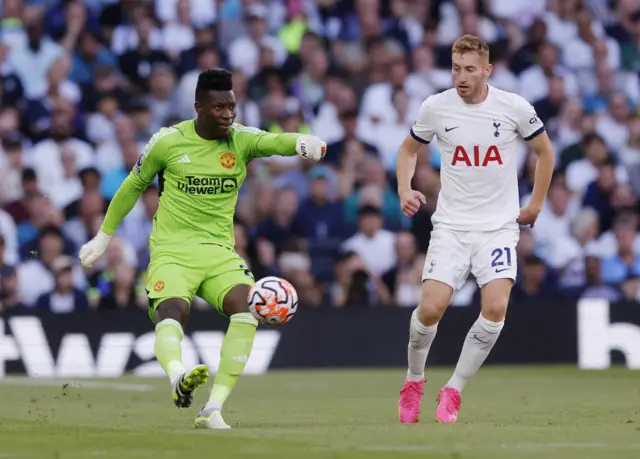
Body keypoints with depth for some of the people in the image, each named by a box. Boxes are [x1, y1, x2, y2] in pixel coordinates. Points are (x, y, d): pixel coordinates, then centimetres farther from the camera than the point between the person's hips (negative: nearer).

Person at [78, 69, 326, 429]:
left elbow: (274, 142, -20)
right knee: (172, 312, -30)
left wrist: (302, 141, -45)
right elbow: (134, 185, 13)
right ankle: (178, 377, -61)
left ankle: (213, 409, -22)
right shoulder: (167, 142, -2)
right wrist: (104, 236, 19)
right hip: (172, 251, -2)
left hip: (220, 251, 2)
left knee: (246, 307, -24)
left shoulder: (242, 140, 1)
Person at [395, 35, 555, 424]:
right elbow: (410, 149, 16)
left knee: (495, 307, -20)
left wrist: (535, 205, 12)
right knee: (431, 306, -15)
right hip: (451, 226, 0)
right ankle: (414, 381, 14)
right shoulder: (435, 108, -3)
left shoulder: (514, 108, -5)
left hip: (499, 225, 0)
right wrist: (405, 189, -2)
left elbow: (545, 151, 12)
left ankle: (453, 392, -4)